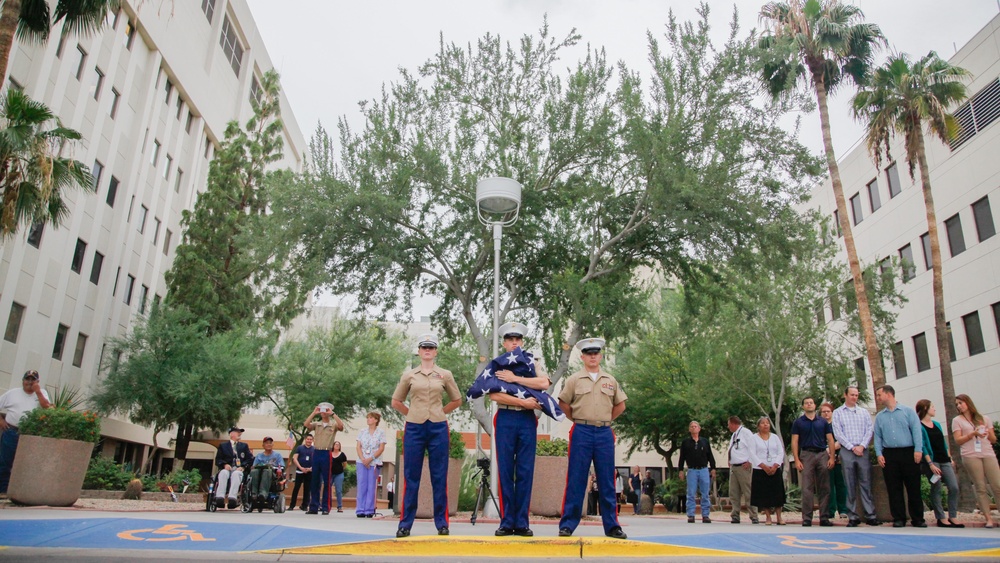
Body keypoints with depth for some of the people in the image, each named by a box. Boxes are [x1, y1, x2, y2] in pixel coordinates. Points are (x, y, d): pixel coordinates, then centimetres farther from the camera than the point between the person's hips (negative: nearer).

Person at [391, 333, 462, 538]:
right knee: (411, 476, 4)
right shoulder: (408, 375, 6)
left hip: (438, 429, 0)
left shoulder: (445, 375, 5)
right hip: (414, 429, 0)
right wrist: (413, 413, 8)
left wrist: (439, 413, 10)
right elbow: (396, 401, 14)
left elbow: (457, 400, 16)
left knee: (439, 477, 4)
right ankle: (405, 524, 11)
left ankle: (442, 523, 12)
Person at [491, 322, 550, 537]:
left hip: (528, 420, 1)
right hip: (505, 419, -1)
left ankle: (522, 523, 9)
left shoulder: (533, 364, 11)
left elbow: (544, 383, -10)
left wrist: (514, 378, -13)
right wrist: (523, 402, -12)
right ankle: (507, 522, 9)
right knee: (505, 471, 1)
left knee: (525, 472, 2)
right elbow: (494, 395, -8)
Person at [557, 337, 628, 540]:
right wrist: (579, 419, 7)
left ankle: (612, 526, 14)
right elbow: (563, 404, 7)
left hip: (605, 433, 2)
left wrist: (605, 420, 12)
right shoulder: (574, 380, 3)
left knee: (607, 481, 6)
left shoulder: (610, 380, 10)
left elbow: (620, 405, 20)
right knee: (576, 480, -1)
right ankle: (568, 524, 5)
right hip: (582, 433, -2)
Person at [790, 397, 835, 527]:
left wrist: (832, 457, -3)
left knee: (824, 488, 4)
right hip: (806, 454, -2)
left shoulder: (823, 421, 10)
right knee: (807, 488, -3)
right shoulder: (798, 422, 5)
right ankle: (807, 518, -1)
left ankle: (824, 518, 11)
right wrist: (797, 460, -7)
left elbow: (830, 440, 8)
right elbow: (794, 442, 2)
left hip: (822, 454, 2)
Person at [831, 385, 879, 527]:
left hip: (863, 450, 2)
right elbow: (837, 433, -1)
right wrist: (852, 447, -9)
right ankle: (853, 516, 5)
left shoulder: (864, 412, 13)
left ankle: (870, 515, 4)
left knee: (866, 483, 0)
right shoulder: (837, 413, 6)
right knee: (850, 485, 1)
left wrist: (862, 446, -9)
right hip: (847, 451, -1)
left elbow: (870, 430, 5)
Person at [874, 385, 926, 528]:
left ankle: (918, 519, 10)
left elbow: (916, 430, -3)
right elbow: (877, 437, 9)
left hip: (908, 453, -2)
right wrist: (879, 454, -2)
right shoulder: (879, 416, 12)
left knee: (913, 487, 1)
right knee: (894, 488, 2)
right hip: (889, 454, 3)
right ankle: (898, 518, 8)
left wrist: (918, 450, -11)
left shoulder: (908, 411, 4)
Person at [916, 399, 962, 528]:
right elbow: (922, 446, -12)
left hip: (944, 460, 7)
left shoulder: (937, 424, 15)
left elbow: (944, 442, 20)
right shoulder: (919, 426, -7)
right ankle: (941, 519, 4)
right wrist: (930, 464, -16)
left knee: (954, 487, 0)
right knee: (936, 490, -3)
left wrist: (950, 458, 14)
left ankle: (952, 518, 8)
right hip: (932, 461, -7)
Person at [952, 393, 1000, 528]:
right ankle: (989, 519, -3)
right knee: (980, 488, -4)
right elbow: (958, 441, 2)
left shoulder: (984, 419, 17)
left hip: (988, 455, 2)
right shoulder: (957, 420, 11)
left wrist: (987, 434, -5)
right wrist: (973, 433, -10)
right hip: (970, 456, -2)